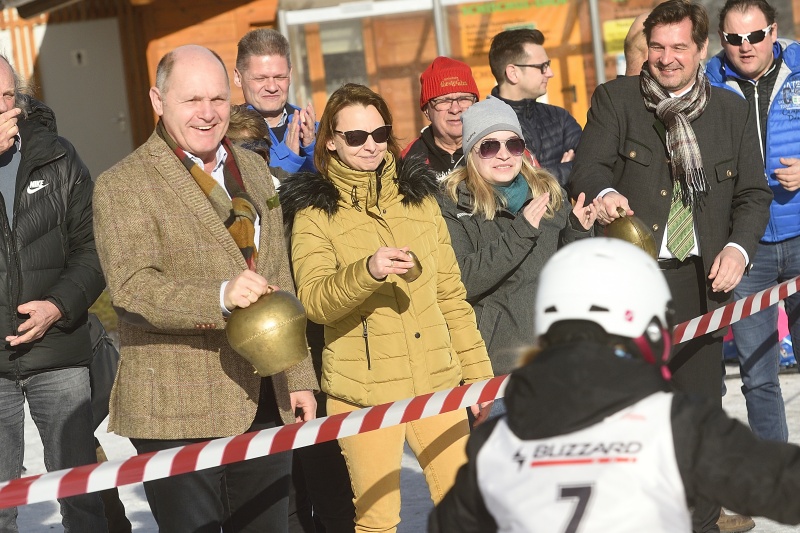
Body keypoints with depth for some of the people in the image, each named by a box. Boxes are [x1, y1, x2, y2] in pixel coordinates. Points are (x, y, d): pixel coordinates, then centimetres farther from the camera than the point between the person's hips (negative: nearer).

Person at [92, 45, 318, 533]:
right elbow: (132, 286, -19)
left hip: (265, 403, 6)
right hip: (178, 411, -6)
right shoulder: (122, 186, -6)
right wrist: (221, 296, -34)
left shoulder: (253, 168, 15)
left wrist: (298, 376, 16)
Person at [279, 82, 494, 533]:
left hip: (436, 380, 3)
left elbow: (451, 293, 16)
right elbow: (315, 301, -15)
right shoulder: (315, 210, 0)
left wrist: (478, 373, 12)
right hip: (364, 389, -3)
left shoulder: (419, 193, 13)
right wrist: (368, 270, -32)